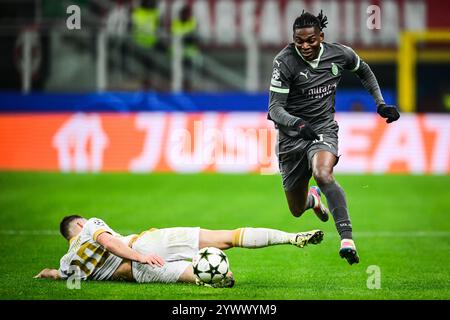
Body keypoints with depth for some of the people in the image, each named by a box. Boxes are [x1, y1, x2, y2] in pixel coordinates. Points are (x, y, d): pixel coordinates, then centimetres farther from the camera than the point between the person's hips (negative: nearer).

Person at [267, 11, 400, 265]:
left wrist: (381, 104, 9)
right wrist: (297, 123, -40)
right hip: (292, 136, 0)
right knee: (297, 210, 11)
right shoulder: (285, 62, -17)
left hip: (324, 129, 0)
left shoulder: (340, 54, -7)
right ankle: (312, 198, 51)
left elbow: (364, 72, 17)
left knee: (322, 174, -35)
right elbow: (275, 108, -20)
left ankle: (347, 237, -36)